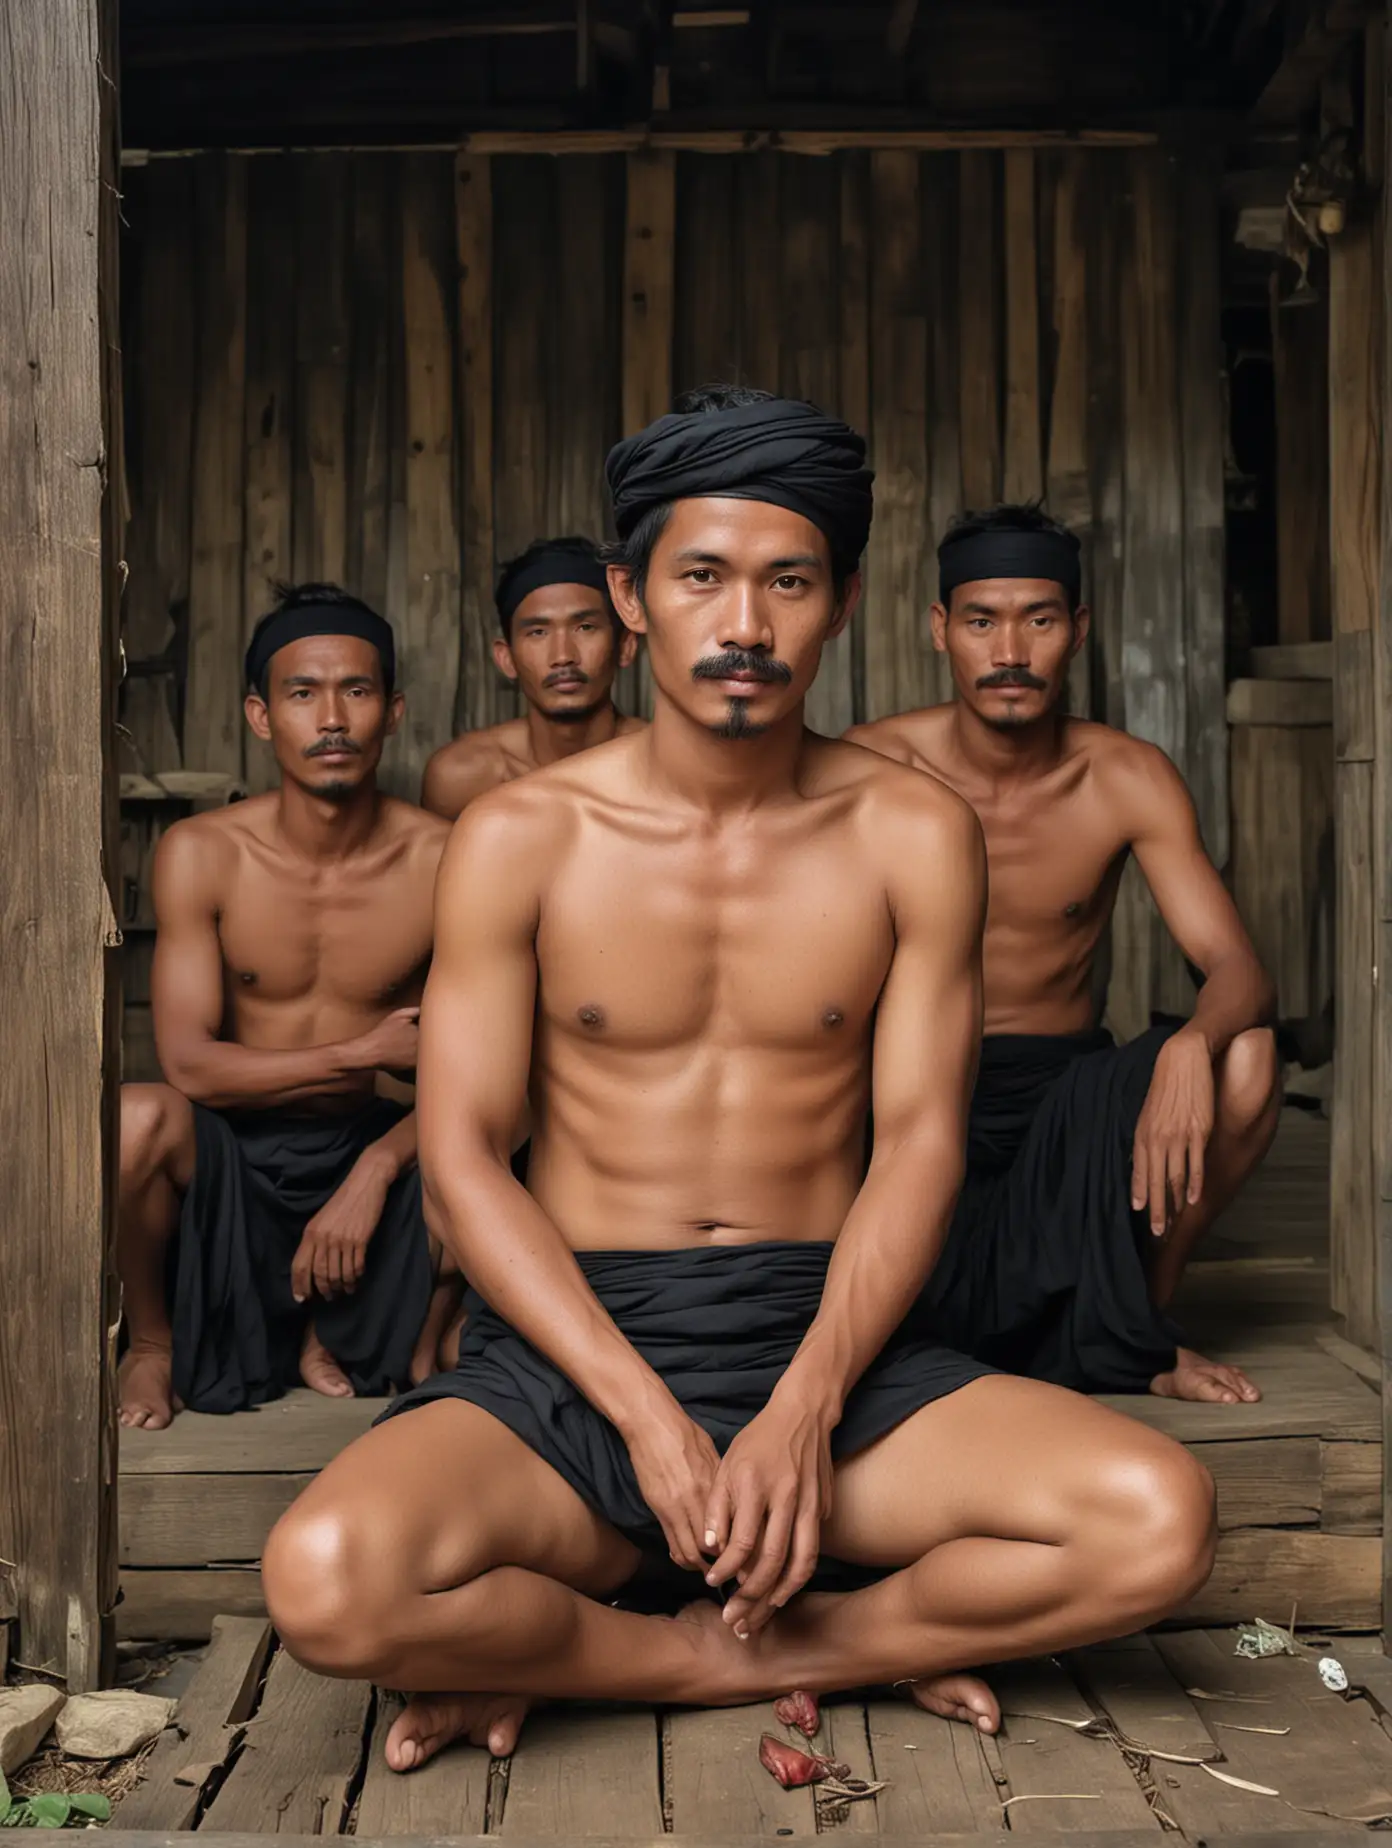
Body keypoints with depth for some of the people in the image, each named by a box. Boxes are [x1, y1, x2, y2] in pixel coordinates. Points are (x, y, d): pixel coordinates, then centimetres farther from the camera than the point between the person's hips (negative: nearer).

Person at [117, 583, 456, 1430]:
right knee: (136, 1120, -33)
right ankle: (152, 1340, 0)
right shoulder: (202, 853, -10)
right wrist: (363, 1055, -18)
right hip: (235, 1151, -1)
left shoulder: (442, 860, -11)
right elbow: (189, 1061, -15)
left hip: (372, 1146, 1)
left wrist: (376, 1170, -24)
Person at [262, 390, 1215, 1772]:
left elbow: (918, 1142, -1)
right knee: (325, 1582, -30)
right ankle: (825, 1655, -7)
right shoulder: (521, 838, -1)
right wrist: (646, 1416, -16)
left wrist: (802, 1411, -16)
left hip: (827, 1332, 2)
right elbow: (461, 1159, -5)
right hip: (572, 1339, -1)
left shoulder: (914, 834, 2)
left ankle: (623, 1657, -10)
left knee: (1158, 1520, -24)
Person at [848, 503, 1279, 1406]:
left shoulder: (1128, 780, -6)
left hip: (1067, 1089, 2)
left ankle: (1136, 1327, -4)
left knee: (1245, 1059, -26)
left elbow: (1238, 968, -12)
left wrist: (1194, 1045, -37)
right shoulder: (873, 767, -10)